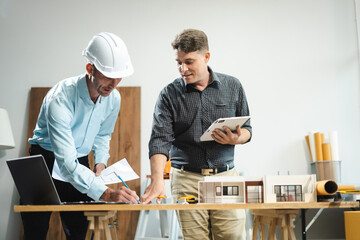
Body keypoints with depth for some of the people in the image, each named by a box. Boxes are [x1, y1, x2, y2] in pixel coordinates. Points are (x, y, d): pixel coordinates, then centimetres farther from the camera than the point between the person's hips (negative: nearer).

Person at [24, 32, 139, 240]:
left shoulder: (114, 98, -9)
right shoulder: (61, 98, -30)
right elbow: (66, 162, -37)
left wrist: (101, 163, -4)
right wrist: (107, 193, -46)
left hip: (80, 163, 5)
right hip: (46, 161, -5)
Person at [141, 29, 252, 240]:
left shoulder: (233, 87, 7)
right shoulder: (170, 94, 1)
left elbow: (247, 129, 13)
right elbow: (160, 139, -9)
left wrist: (236, 139, -11)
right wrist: (157, 179, -24)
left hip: (226, 176, 1)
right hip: (186, 179, -1)